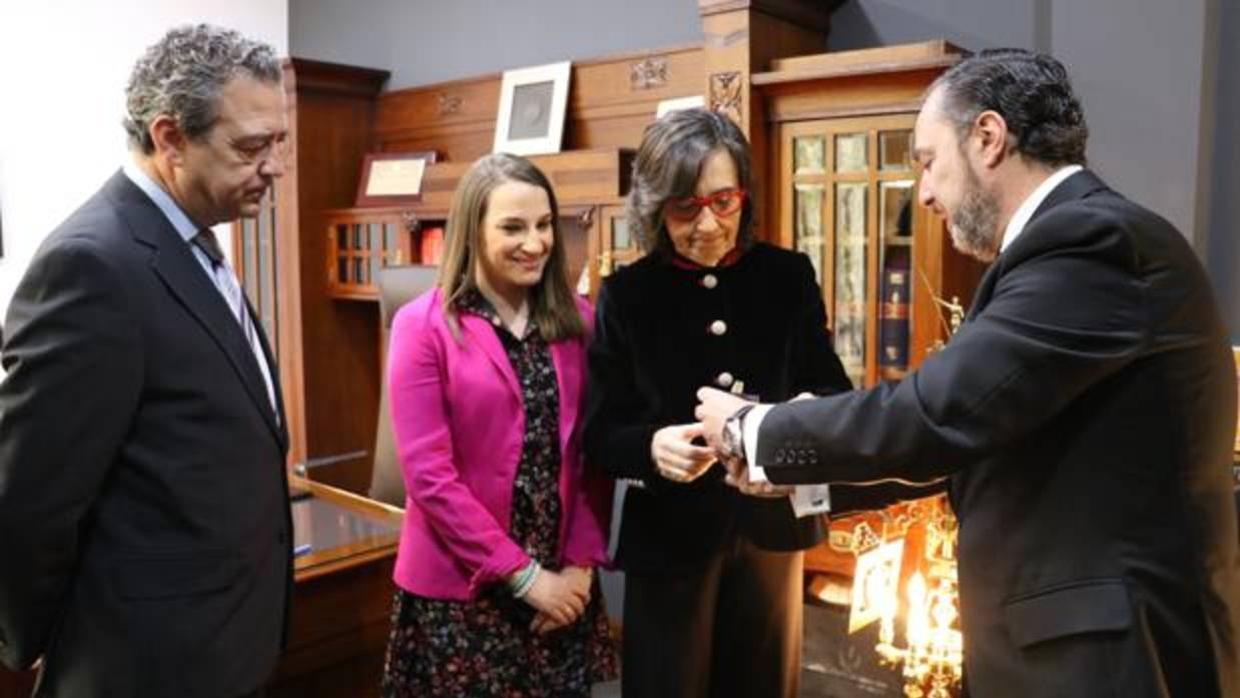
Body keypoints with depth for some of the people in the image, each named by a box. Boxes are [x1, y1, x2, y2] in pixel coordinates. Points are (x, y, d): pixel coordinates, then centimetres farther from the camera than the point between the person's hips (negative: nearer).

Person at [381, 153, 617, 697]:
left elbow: (591, 454, 3)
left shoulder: (576, 320, 3)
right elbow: (428, 475, -13)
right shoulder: (424, 325, -9)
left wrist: (582, 563, -6)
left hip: (563, 583, 4)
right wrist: (522, 574, -12)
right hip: (461, 588, -3)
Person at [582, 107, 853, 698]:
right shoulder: (627, 294, -7)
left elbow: (834, 391, -1)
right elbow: (599, 434, -7)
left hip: (770, 530, 2)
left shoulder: (789, 277, -2)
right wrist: (652, 448, -29)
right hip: (668, 539, -1)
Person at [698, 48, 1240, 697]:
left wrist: (751, 431, -10)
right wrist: (783, 458, 10)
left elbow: (935, 414, -24)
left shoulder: (1092, 236, -19)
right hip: (1065, 640, 9)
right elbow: (965, 430, 13)